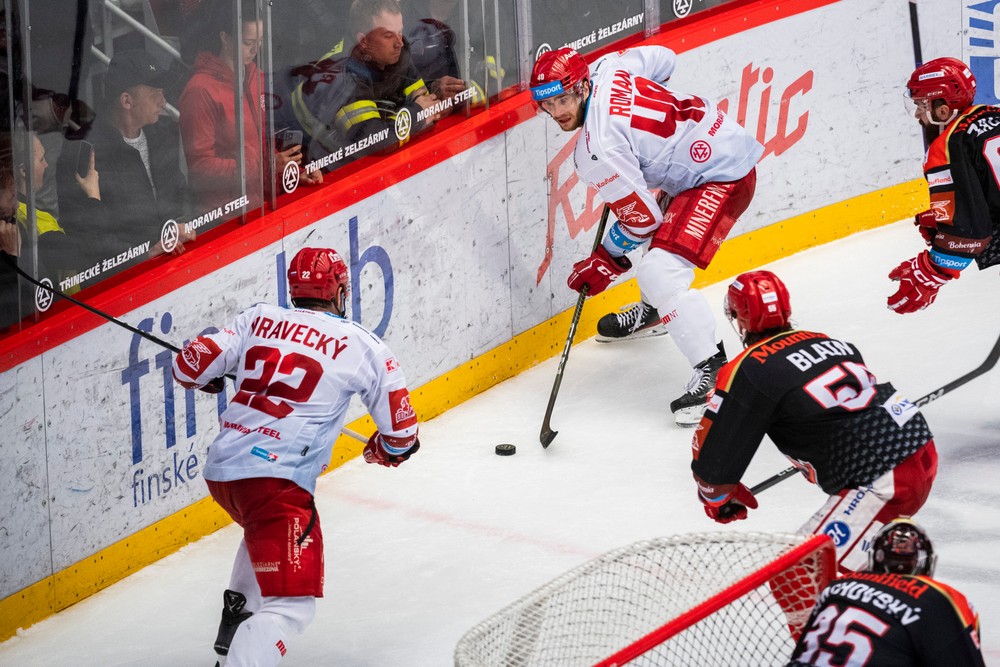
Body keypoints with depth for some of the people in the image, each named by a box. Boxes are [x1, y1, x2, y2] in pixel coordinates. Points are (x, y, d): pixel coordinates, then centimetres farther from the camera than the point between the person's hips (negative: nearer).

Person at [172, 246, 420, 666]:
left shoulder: (258, 319, 11)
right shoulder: (360, 345, 3)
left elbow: (189, 367, 9)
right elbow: (402, 428, 8)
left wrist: (207, 378, 33)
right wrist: (386, 450, 31)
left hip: (220, 471, 7)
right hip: (276, 478, -7)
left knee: (266, 531, 39)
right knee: (291, 604, -11)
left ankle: (234, 628, 46)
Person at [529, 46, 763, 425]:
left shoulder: (597, 151, -26)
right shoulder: (606, 69, -4)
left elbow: (640, 217, -19)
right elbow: (663, 59, 15)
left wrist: (606, 262, -3)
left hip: (720, 181, -11)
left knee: (659, 272, -21)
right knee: (663, 233, 35)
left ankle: (714, 369, -19)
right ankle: (652, 311, 60)